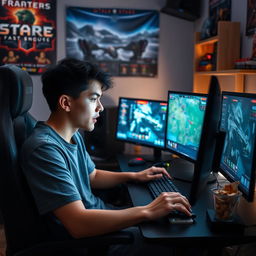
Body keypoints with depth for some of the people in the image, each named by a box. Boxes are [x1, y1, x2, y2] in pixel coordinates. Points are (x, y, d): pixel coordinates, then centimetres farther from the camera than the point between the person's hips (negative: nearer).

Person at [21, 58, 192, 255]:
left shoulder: (74, 136, 4)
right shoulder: (45, 149, -28)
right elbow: (79, 224, -34)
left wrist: (134, 176, 9)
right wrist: (148, 211, -32)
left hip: (99, 214, 9)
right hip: (84, 238, -9)